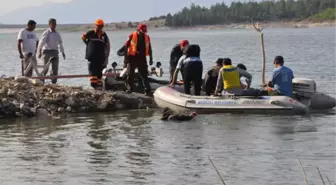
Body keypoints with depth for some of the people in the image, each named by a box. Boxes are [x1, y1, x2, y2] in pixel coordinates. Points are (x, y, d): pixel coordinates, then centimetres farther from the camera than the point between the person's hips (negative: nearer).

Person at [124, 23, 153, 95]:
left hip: (142, 58, 2)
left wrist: (151, 58, 13)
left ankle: (147, 89, 2)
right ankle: (130, 88, 15)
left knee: (144, 74, 1)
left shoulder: (147, 37, 6)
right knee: (130, 74, 3)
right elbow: (126, 46, -3)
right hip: (132, 58, -2)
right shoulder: (132, 36, -6)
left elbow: (149, 49, 15)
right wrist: (126, 57, -5)